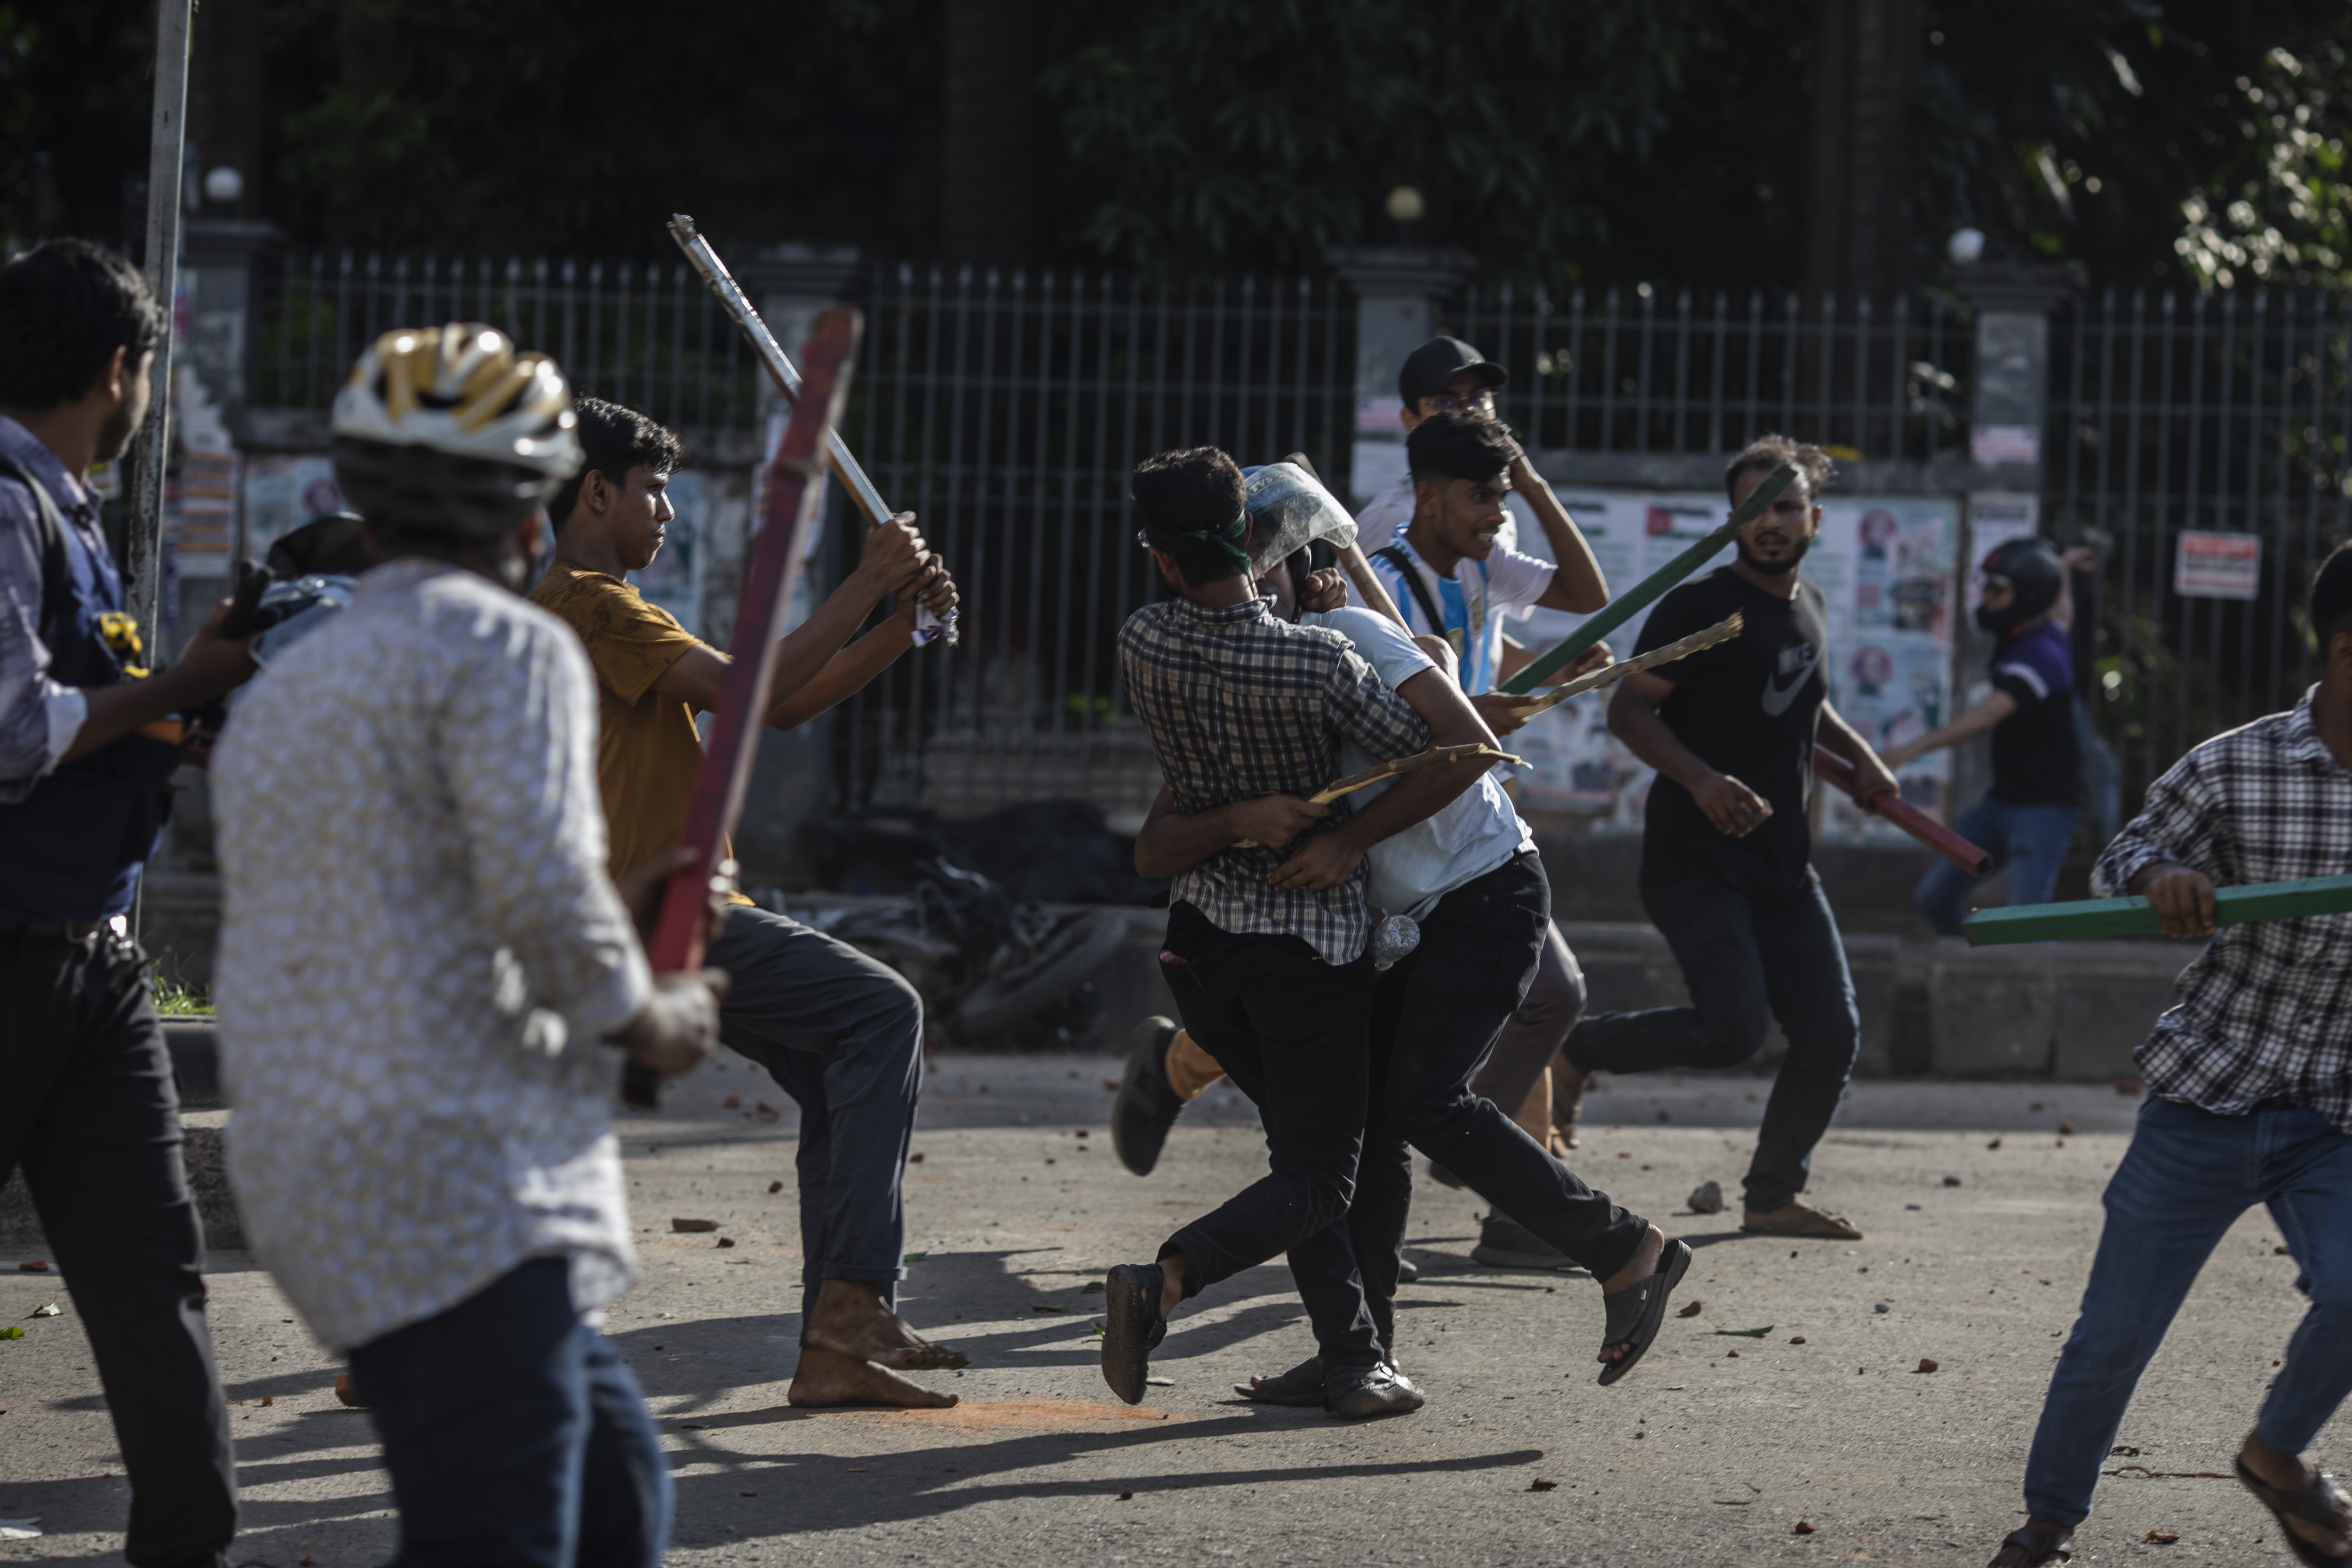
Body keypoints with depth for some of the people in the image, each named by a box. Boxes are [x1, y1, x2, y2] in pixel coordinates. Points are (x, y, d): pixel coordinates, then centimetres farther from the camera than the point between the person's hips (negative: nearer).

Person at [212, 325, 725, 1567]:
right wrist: (645, 1018, 0)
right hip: (460, 1184, -9)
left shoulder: (284, 690, 22)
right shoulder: (506, 647, -5)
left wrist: (606, 926, 31)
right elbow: (542, 890, -17)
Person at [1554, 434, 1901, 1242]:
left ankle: (1773, 1197, 19)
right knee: (1733, 1030, -20)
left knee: (1832, 1035, 3)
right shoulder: (1701, 606, -10)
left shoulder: (1811, 609, 14)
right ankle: (1575, 1050, 3)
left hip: (1783, 863, 8)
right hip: (1697, 862, -8)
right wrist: (1701, 780, -28)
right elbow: (1629, 710, -14)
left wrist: (1856, 751, 14)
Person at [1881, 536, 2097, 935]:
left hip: (2044, 807, -10)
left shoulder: (2040, 655, -20)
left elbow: (1990, 714, -36)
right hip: (2004, 799, 10)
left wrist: (1912, 749, -47)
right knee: (1935, 897, 6)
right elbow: (2061, 615, 35)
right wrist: (2060, 575, 59)